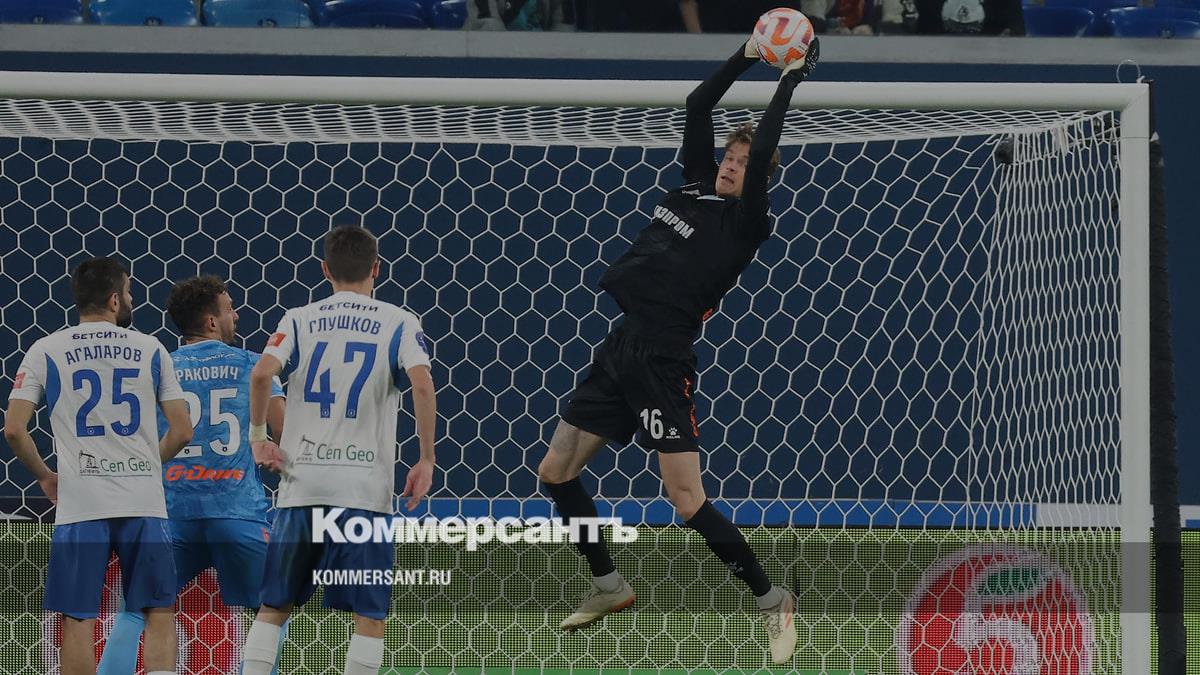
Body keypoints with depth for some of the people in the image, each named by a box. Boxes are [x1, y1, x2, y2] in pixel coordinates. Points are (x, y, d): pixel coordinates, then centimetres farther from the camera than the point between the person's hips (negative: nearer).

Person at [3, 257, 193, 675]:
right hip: (144, 501, 1)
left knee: (77, 620, 2)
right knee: (160, 613, 6)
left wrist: (45, 478, 14)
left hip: (79, 504, -1)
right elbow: (182, 432, 7)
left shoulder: (45, 351, 4)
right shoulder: (150, 350, 7)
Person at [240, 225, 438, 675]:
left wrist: (258, 437, 3)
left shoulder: (299, 321, 7)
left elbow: (262, 373, -10)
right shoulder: (399, 324, 3)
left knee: (273, 605, 11)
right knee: (370, 614, 2)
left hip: (301, 482, 2)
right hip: (365, 487, -2)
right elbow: (422, 385, -12)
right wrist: (426, 461, -5)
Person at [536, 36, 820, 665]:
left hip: (663, 360, -8)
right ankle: (609, 585, 28)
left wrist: (790, 80, -9)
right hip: (621, 347, 8)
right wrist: (746, 55, 12)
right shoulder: (695, 189, 14)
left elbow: (762, 153, -16)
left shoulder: (746, 222, -4)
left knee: (687, 502, -12)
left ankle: (773, 601, 2)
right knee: (555, 472, 11)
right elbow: (697, 107, 15)